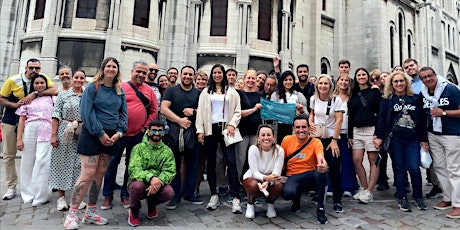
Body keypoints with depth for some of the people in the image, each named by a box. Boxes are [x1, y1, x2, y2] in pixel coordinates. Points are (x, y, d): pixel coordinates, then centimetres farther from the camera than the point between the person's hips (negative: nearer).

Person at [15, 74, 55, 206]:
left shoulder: (51, 99, 11)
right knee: (28, 162, 4)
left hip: (46, 132, -2)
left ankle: (40, 196, -2)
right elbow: (22, 120, 11)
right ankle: (29, 194, 16)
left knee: (42, 162, -10)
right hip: (29, 131, 3)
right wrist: (19, 138, 2)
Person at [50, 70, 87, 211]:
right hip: (65, 133, -1)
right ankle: (61, 197, 15)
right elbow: (56, 115, -1)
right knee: (62, 163, 4)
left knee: (79, 164, 5)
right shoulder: (63, 95, 3)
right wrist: (53, 134, -8)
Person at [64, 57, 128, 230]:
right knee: (88, 174, -10)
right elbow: (87, 112, -11)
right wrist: (100, 133, -14)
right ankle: (72, 214, 3)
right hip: (92, 135, -4)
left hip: (112, 136, 5)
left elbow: (124, 113, 10)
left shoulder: (120, 91, 11)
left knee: (100, 174, 9)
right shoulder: (92, 87, -2)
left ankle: (91, 212, 20)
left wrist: (119, 132, -5)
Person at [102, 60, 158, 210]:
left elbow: (154, 111, 7)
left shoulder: (150, 91, 6)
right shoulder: (121, 87, -1)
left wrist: (145, 127, 0)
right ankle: (108, 196, 20)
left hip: (138, 135, 2)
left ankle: (125, 195, 26)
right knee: (112, 163, 6)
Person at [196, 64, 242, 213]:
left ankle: (235, 198, -9)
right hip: (210, 129, 2)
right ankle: (214, 196, 15)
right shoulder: (206, 92, 14)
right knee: (211, 163, 5)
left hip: (225, 128, -1)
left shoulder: (232, 91, 13)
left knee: (231, 162, -10)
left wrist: (232, 124, -9)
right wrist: (200, 130, -3)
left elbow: (238, 111, 7)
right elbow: (200, 111, 7)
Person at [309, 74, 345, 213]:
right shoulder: (313, 99, 5)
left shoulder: (336, 100, -5)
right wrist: (310, 122, 0)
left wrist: (334, 140, -14)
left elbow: (339, 121, -9)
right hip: (316, 137, 3)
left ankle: (337, 200, 6)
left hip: (331, 138, -3)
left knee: (334, 168, -7)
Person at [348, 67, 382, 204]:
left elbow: (380, 112, -4)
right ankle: (364, 189, 15)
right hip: (356, 131, 4)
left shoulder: (374, 92, 3)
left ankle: (369, 192, 6)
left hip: (371, 129, -4)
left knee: (373, 161, -1)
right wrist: (350, 134, 8)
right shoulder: (353, 94, 14)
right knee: (356, 161, 1)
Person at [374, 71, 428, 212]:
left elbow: (422, 120, 9)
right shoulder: (387, 100, 5)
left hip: (413, 139, 1)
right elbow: (381, 119, 1)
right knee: (399, 168, 4)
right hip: (395, 139, -1)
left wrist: (424, 139, 6)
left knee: (414, 168, -3)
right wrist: (379, 137, -6)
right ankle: (402, 198, 15)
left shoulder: (416, 99, 9)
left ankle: (418, 197, 18)